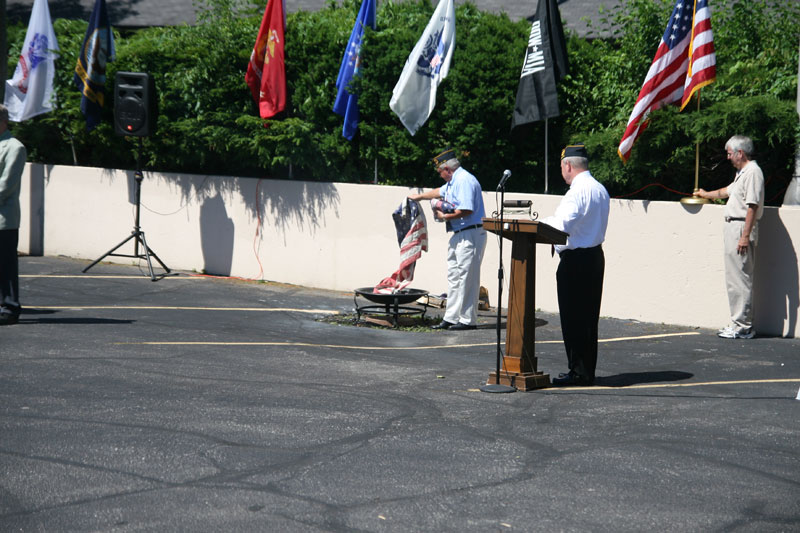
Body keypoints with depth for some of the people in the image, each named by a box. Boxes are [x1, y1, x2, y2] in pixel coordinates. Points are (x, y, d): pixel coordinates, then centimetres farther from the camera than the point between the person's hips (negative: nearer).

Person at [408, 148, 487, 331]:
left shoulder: (464, 180, -14)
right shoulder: (452, 182, 19)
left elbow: (466, 210, -24)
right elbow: (439, 192, 42)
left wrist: (444, 216, -10)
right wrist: (419, 196, 56)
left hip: (470, 235, -11)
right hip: (458, 235, 11)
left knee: (466, 277, -9)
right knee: (453, 276, 11)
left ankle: (468, 320, -6)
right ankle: (451, 317, 14)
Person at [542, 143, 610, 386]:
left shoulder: (578, 191, -16)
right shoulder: (600, 189, 13)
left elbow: (563, 224, -24)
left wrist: (540, 223, -8)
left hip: (575, 260, -9)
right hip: (595, 255, 9)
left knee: (573, 318, -3)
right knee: (588, 317, 13)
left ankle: (578, 371, 0)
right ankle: (587, 370, 17)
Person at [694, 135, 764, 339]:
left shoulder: (753, 172, -14)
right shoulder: (741, 173, 20)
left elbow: (752, 206, -21)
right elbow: (729, 191, 41)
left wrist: (745, 236, -25)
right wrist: (707, 194, 57)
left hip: (742, 228, -11)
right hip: (732, 228, 11)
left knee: (741, 278, -10)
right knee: (733, 278, 11)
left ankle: (743, 326, -10)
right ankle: (739, 323, 15)